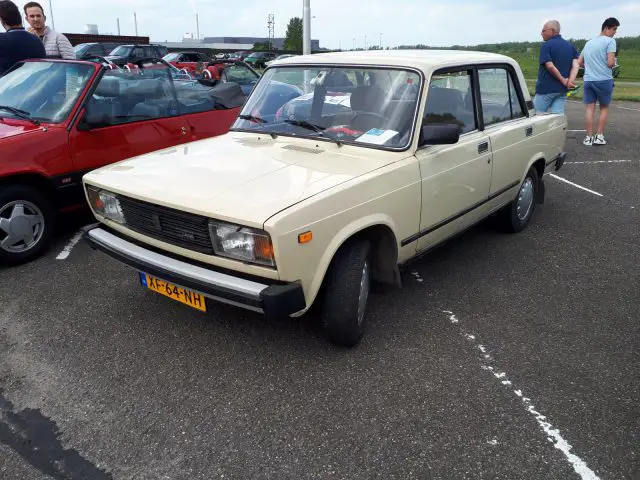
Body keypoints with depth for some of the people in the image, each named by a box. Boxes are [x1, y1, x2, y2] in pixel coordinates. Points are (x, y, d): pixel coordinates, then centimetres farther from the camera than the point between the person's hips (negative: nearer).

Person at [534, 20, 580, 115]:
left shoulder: (546, 45, -8)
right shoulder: (570, 46, 13)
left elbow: (550, 66, -19)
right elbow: (576, 65, 0)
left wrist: (563, 80, -11)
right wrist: (570, 81, -10)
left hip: (546, 88, -6)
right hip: (562, 90, 6)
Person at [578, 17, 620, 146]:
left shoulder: (589, 42, 15)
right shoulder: (610, 41, -6)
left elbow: (579, 62, 18)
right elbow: (610, 63, -13)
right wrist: (614, 63, 8)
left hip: (588, 80, 5)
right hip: (604, 80, -4)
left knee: (589, 109, 4)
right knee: (604, 108, 9)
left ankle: (589, 137, 2)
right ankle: (599, 136, 6)